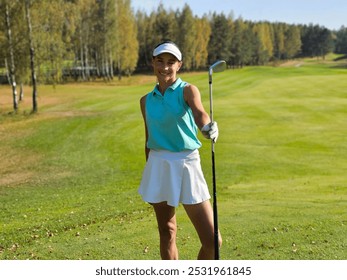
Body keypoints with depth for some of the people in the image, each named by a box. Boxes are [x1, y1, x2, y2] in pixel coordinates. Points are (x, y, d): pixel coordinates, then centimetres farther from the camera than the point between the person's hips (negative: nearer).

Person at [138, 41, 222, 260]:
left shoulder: (187, 90, -3)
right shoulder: (146, 100, 10)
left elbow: (199, 112, -25)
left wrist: (208, 126, -48)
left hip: (186, 164, -3)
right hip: (158, 166, 4)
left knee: (212, 240, -7)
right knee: (167, 234, 10)